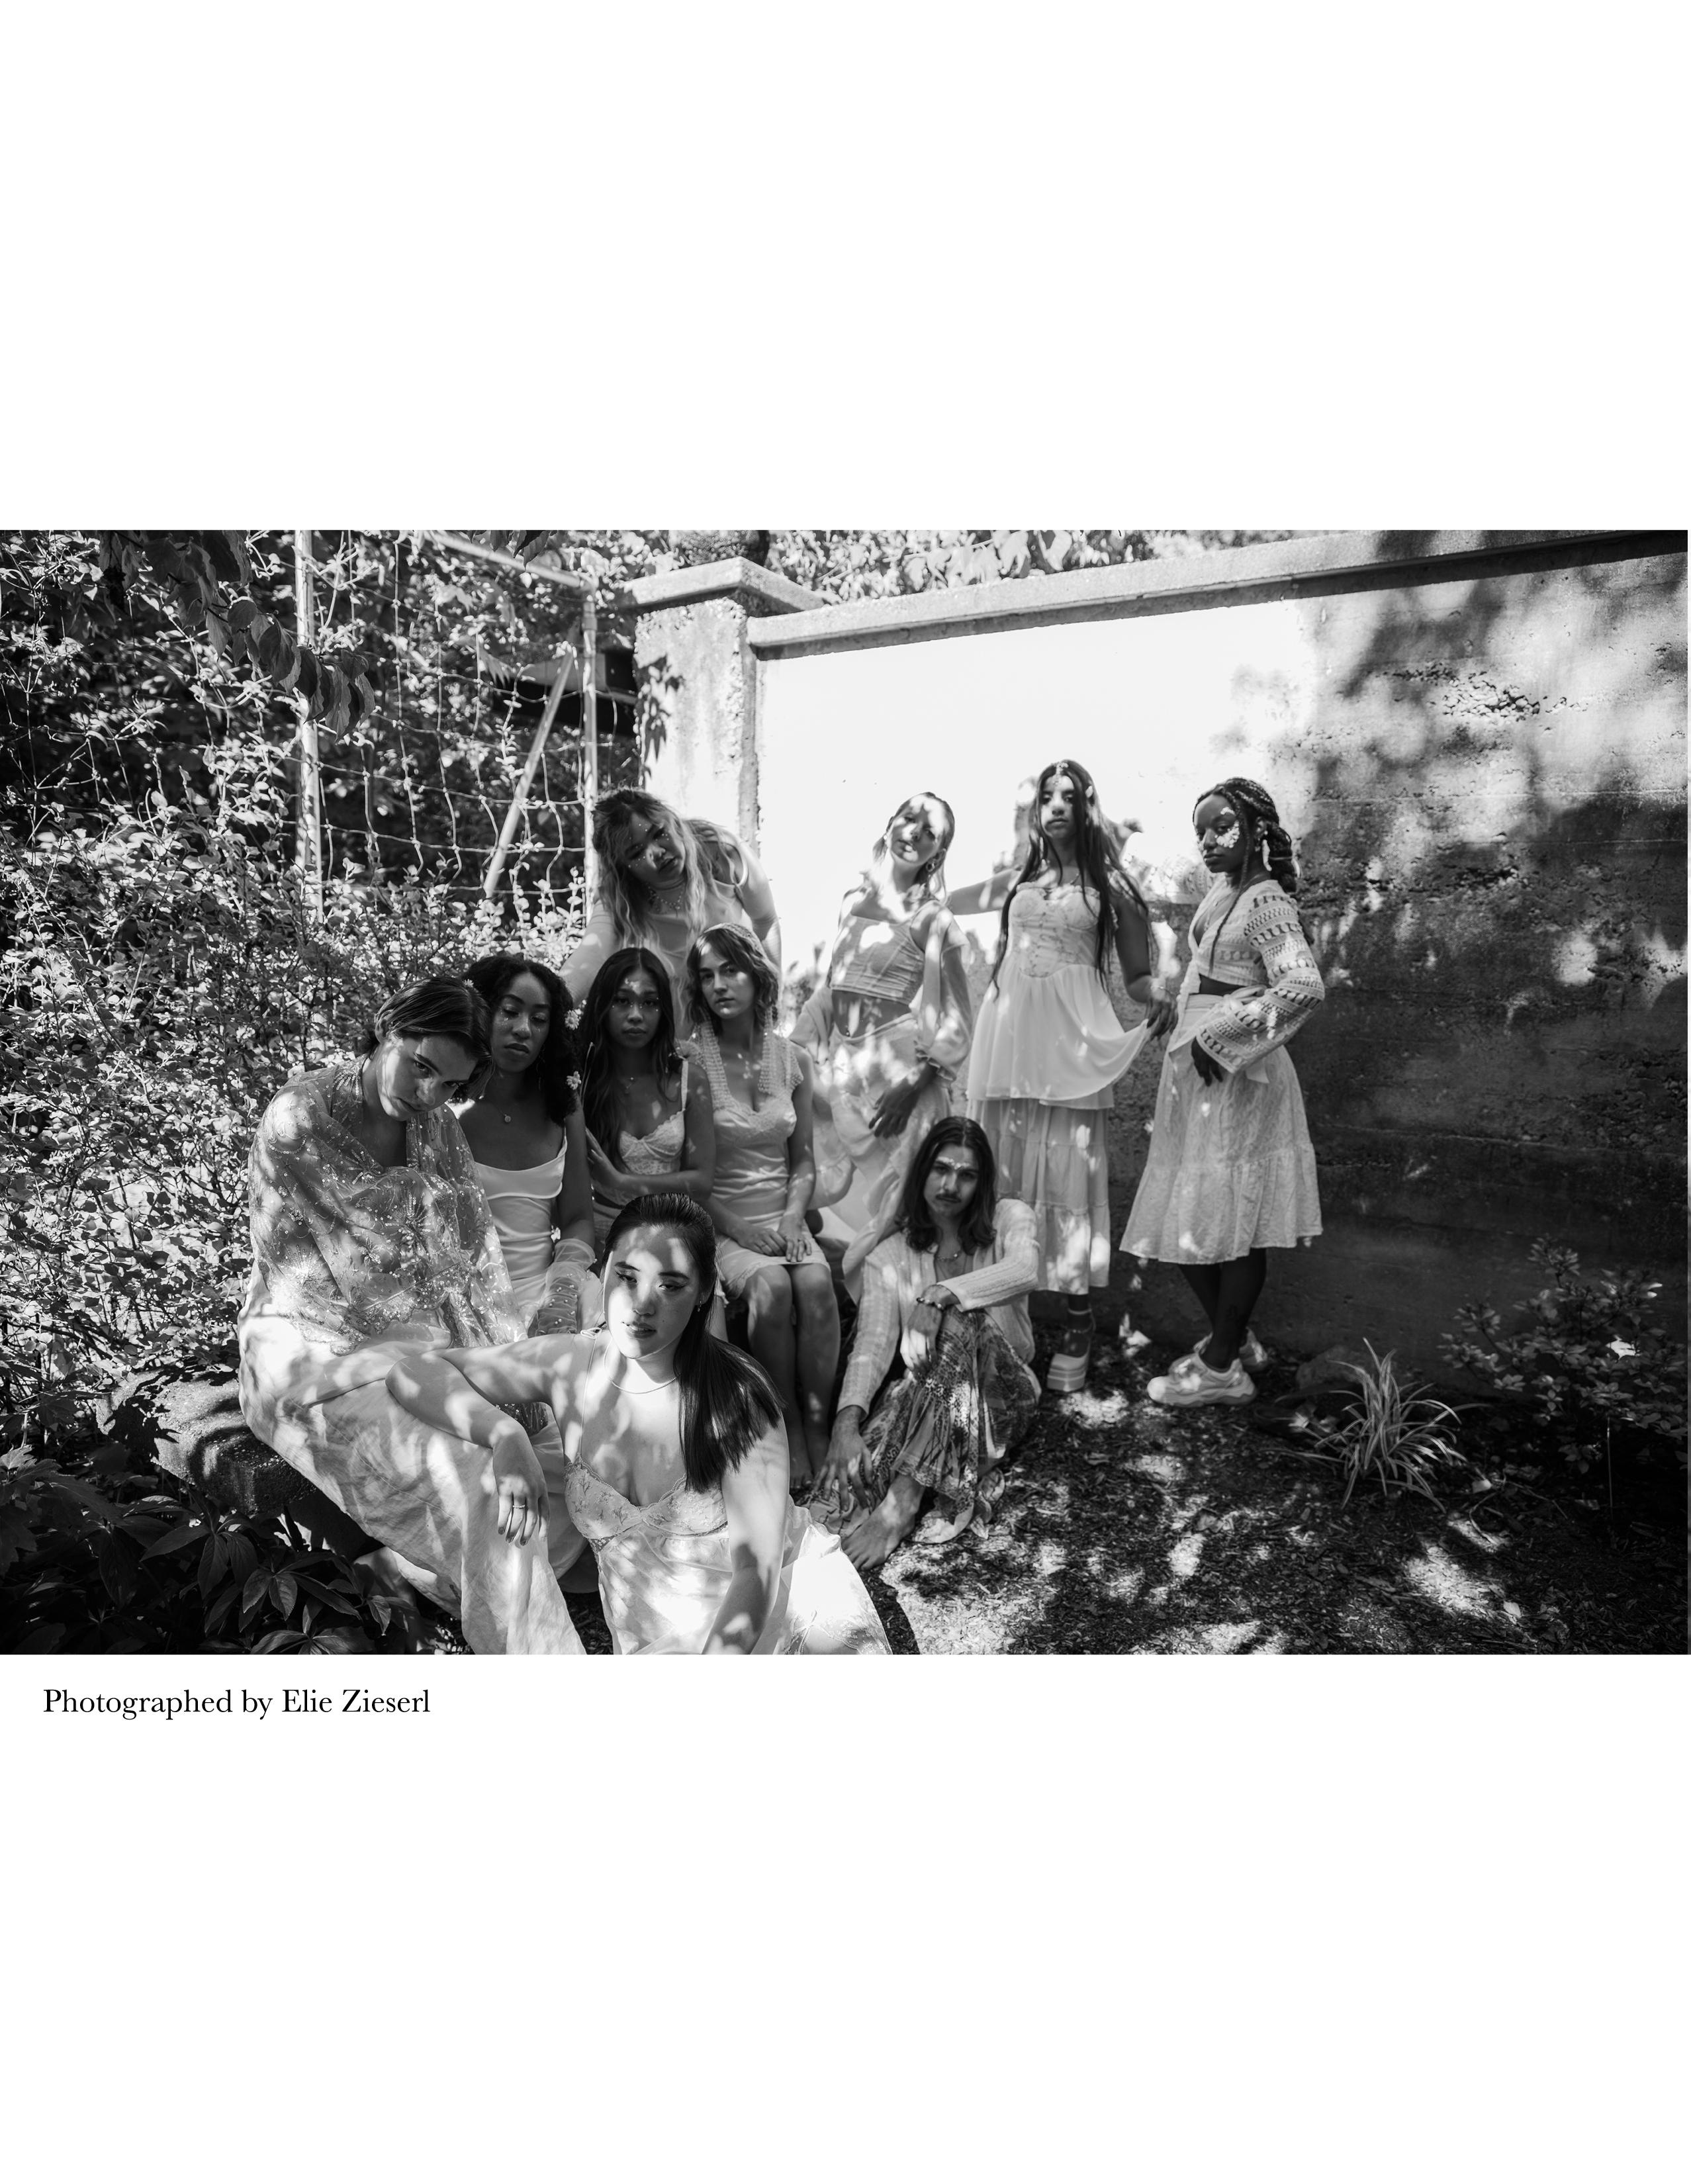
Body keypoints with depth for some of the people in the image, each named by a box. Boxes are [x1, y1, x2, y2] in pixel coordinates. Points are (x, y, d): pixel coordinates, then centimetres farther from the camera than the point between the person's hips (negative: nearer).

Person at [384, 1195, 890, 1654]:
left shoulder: (734, 1394, -19)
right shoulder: (569, 1366, -9)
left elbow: (757, 1571, -22)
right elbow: (412, 1372, -7)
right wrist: (506, 1435, -22)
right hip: (666, 1637, 4)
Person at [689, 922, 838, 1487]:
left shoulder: (793, 1060, 6)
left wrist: (792, 1218, -5)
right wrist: (739, 1229, -13)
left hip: (783, 1222, 3)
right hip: (718, 1227, -3)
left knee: (817, 1284, -27)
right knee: (771, 1286, -30)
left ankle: (819, 1425, -16)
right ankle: (789, 1431, -15)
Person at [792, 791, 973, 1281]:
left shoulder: (934, 921, -3)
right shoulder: (855, 900, 11)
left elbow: (955, 1021, -5)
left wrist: (915, 1084, -16)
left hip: (898, 1075, -4)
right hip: (840, 1070, 5)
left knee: (882, 1205, 0)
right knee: (826, 1195, 8)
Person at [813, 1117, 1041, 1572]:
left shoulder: (1009, 1218, 2)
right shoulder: (889, 1257, 3)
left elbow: (1024, 1271, -22)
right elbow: (872, 1343, -11)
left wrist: (943, 1293, -31)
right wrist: (847, 1423, -27)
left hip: (1001, 1391, -1)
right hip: (921, 1393, 1)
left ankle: (905, 1497, -34)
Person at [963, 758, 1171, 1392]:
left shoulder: (1111, 887, 6)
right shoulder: (1019, 880, 15)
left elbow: (1137, 974, 5)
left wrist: (1154, 1002, -18)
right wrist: (985, 1044, 7)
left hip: (1070, 1042, -3)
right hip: (1007, 1034, 4)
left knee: (1068, 1173, -3)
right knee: (1003, 1172, 4)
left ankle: (1077, 1321, 4)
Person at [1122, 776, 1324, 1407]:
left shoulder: (1266, 903, -14)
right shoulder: (1223, 892, 12)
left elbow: (1304, 988, -28)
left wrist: (1219, 1038, -23)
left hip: (1233, 1074, -9)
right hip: (1195, 1068, 9)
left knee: (1230, 1216, 0)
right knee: (1187, 1217, 14)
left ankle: (1222, 1367, 11)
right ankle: (1232, 1339, 30)